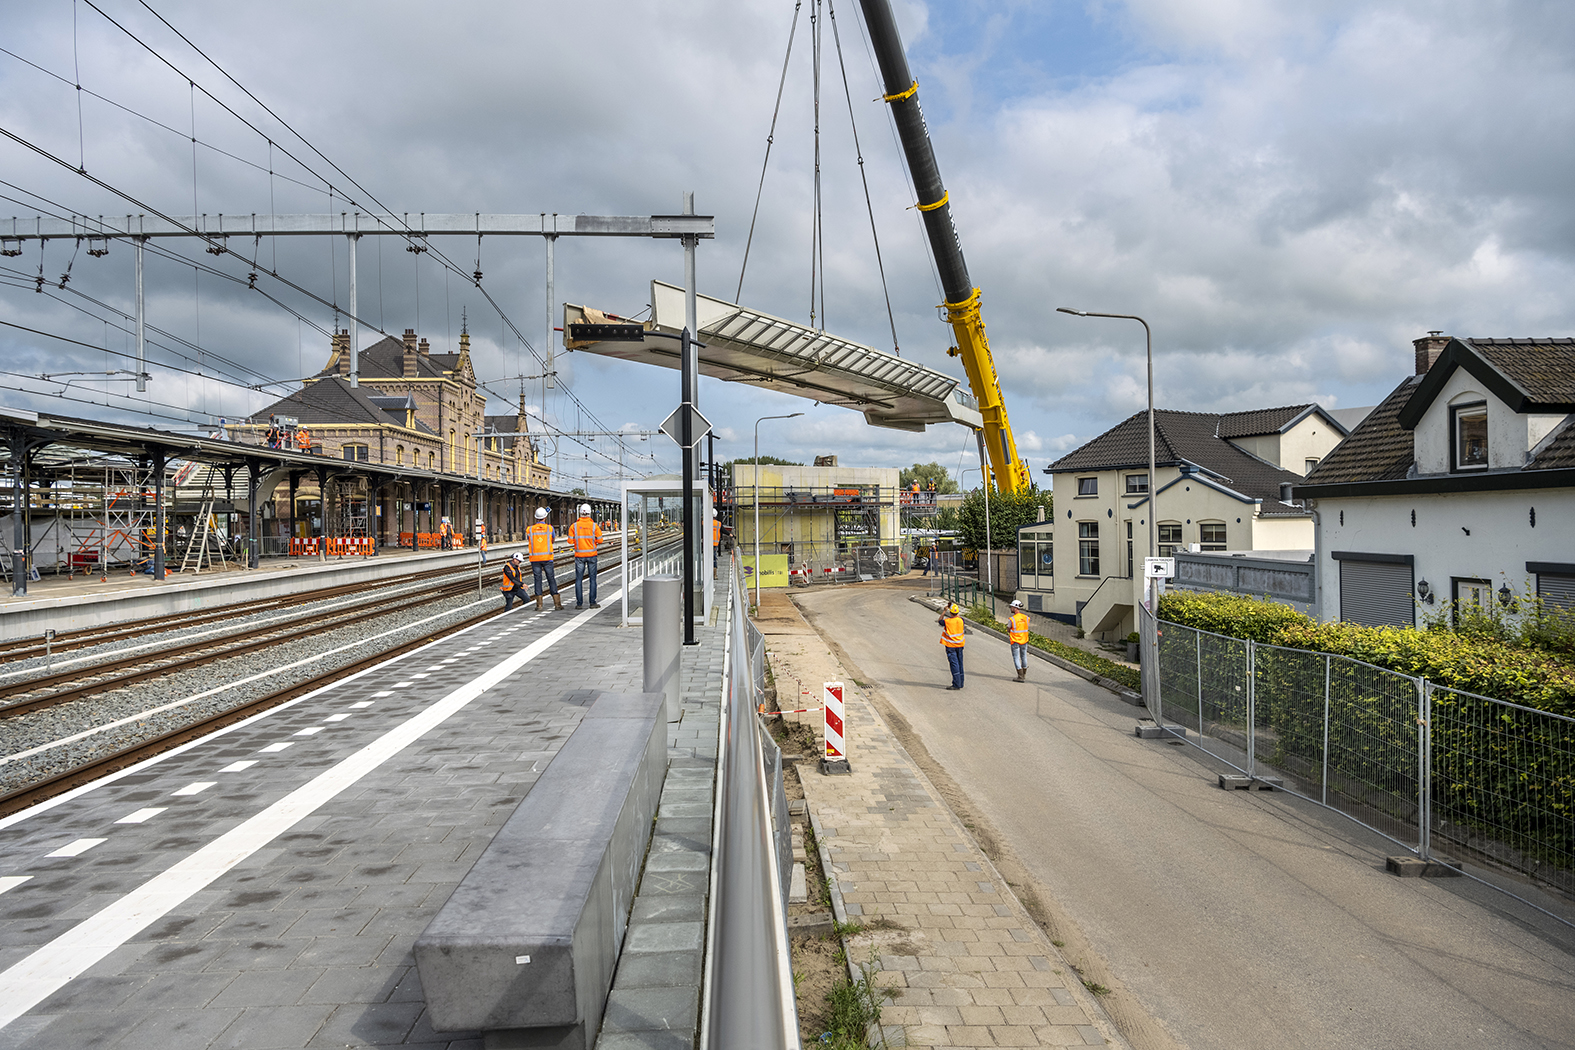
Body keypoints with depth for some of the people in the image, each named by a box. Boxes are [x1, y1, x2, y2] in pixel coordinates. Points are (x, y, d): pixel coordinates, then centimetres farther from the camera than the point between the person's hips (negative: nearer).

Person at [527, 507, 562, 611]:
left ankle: (539, 605, 1)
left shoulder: (529, 529, 1)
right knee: (551, 579, 5)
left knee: (537, 580, 4)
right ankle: (557, 603, 5)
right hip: (547, 558, -1)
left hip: (535, 558, 1)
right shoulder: (549, 528, -1)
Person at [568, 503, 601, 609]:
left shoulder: (574, 526, -4)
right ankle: (592, 602, 4)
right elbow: (600, 540, -4)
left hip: (579, 555, 1)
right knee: (592, 578, 5)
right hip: (591, 555, -1)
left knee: (578, 579, 6)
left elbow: (570, 540, -1)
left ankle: (579, 603, 4)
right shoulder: (594, 525, -7)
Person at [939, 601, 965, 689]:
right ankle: (960, 683, 21)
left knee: (954, 664, -7)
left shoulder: (947, 621, -17)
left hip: (950, 646, -5)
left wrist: (945, 611, 9)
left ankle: (956, 684, -11)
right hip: (960, 644, 5)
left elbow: (939, 620, 5)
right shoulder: (961, 620, -4)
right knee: (959, 663, 13)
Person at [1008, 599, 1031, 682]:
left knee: (1016, 658, 1)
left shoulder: (1012, 619, -17)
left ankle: (1020, 677, -4)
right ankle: (1024, 675, 31)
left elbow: (1008, 630, -4)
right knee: (1024, 657, 18)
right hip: (1024, 640, 6)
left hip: (1015, 641, -6)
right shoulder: (1026, 617, -1)